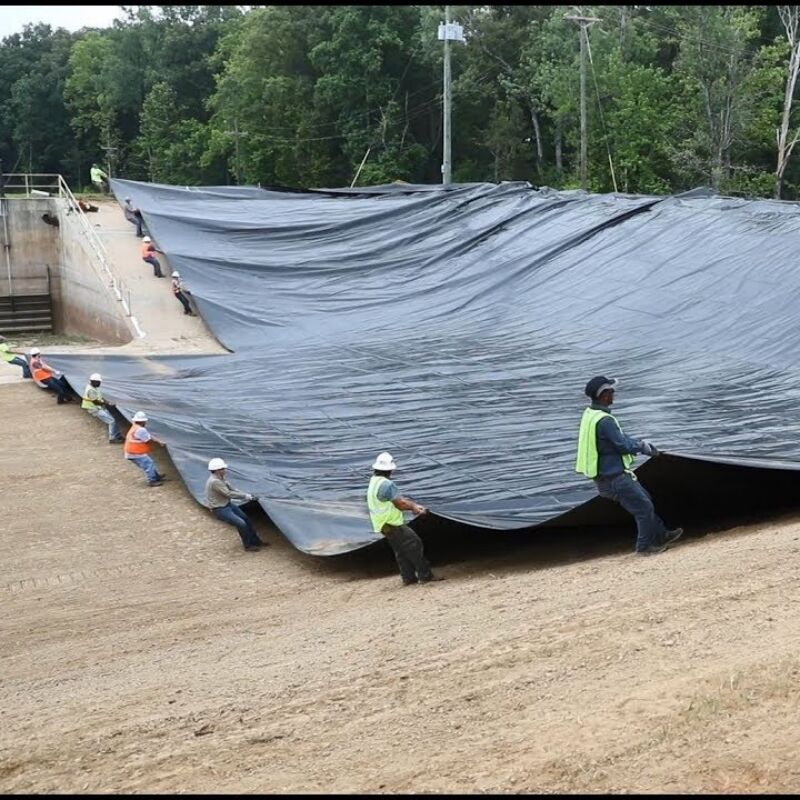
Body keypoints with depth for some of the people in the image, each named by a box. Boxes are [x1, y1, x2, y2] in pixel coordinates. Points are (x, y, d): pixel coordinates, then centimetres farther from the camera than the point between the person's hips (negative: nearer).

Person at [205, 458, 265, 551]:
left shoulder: (220, 479, 4)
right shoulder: (214, 482, -27)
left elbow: (231, 489, 8)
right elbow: (229, 494, -25)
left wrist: (246, 495, -2)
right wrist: (245, 496, -16)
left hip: (228, 505, 10)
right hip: (220, 510, -10)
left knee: (246, 519, 10)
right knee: (241, 523, -16)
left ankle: (255, 541, 22)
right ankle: (248, 545, 2)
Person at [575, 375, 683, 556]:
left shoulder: (590, 414, 6)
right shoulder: (604, 421, -27)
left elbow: (620, 437, 13)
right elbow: (624, 445, -20)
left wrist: (646, 446, 11)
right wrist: (643, 446, 0)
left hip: (606, 475, 10)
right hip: (614, 478, -10)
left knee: (646, 500, 20)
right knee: (644, 507, 3)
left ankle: (661, 536, 30)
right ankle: (645, 546, 16)